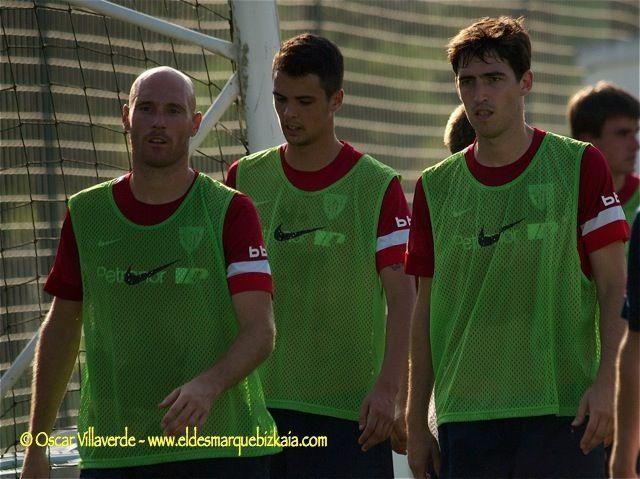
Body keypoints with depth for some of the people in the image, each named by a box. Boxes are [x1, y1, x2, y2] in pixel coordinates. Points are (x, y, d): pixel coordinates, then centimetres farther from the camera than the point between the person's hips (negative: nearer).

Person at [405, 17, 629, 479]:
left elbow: (614, 288, 0)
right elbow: (425, 311, 13)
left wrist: (605, 383, -12)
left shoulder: (580, 166, 2)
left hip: (562, 410, -2)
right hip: (464, 418, 3)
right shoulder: (435, 187, 9)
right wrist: (416, 422, 10)